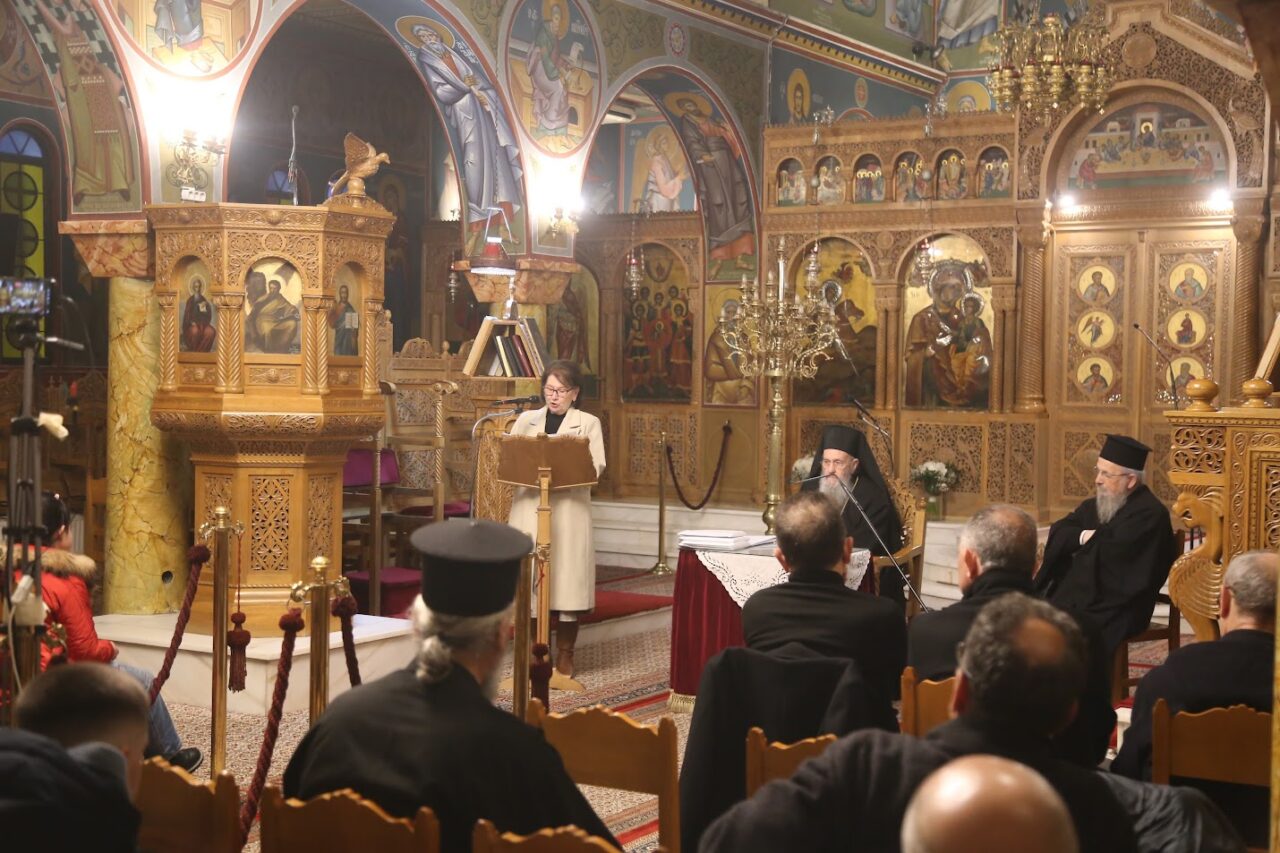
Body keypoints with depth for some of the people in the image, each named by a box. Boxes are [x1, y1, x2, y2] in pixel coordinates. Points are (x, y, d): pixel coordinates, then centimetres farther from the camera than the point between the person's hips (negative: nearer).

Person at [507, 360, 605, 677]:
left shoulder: (588, 423, 7)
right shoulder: (526, 420, 13)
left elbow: (596, 469, -3)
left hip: (569, 511, -2)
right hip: (530, 508, 2)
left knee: (567, 576, -3)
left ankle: (565, 653, 8)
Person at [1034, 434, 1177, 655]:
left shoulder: (1149, 514, -10)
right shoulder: (1096, 505, 16)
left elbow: (1109, 554, -20)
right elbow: (1058, 533, 7)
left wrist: (1089, 540, 0)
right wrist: (1083, 536, -12)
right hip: (1076, 593, 8)